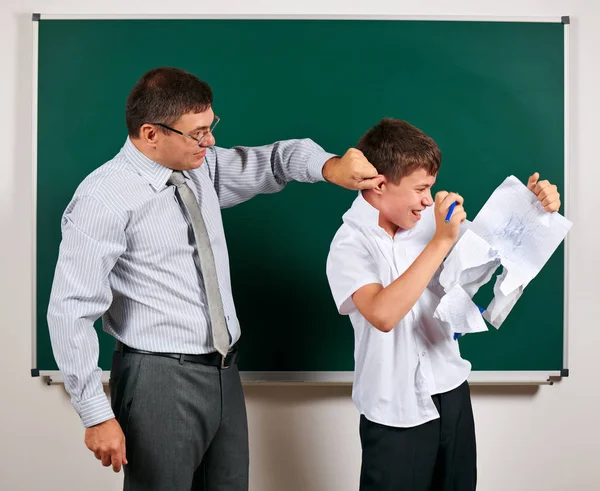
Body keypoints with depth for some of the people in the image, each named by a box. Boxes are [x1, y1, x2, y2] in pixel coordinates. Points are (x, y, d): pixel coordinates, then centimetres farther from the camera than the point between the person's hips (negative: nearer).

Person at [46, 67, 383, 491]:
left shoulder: (202, 166, 5)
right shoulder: (105, 199, -16)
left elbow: (275, 160, 11)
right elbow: (70, 310, -17)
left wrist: (329, 167, -12)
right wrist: (98, 415, -17)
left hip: (224, 374, 7)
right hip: (161, 381, -7)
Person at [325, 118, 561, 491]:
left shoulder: (427, 220, -3)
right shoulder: (349, 246, -16)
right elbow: (383, 315, -33)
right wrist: (441, 241, -30)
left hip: (451, 391, 5)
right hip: (396, 412, -5)